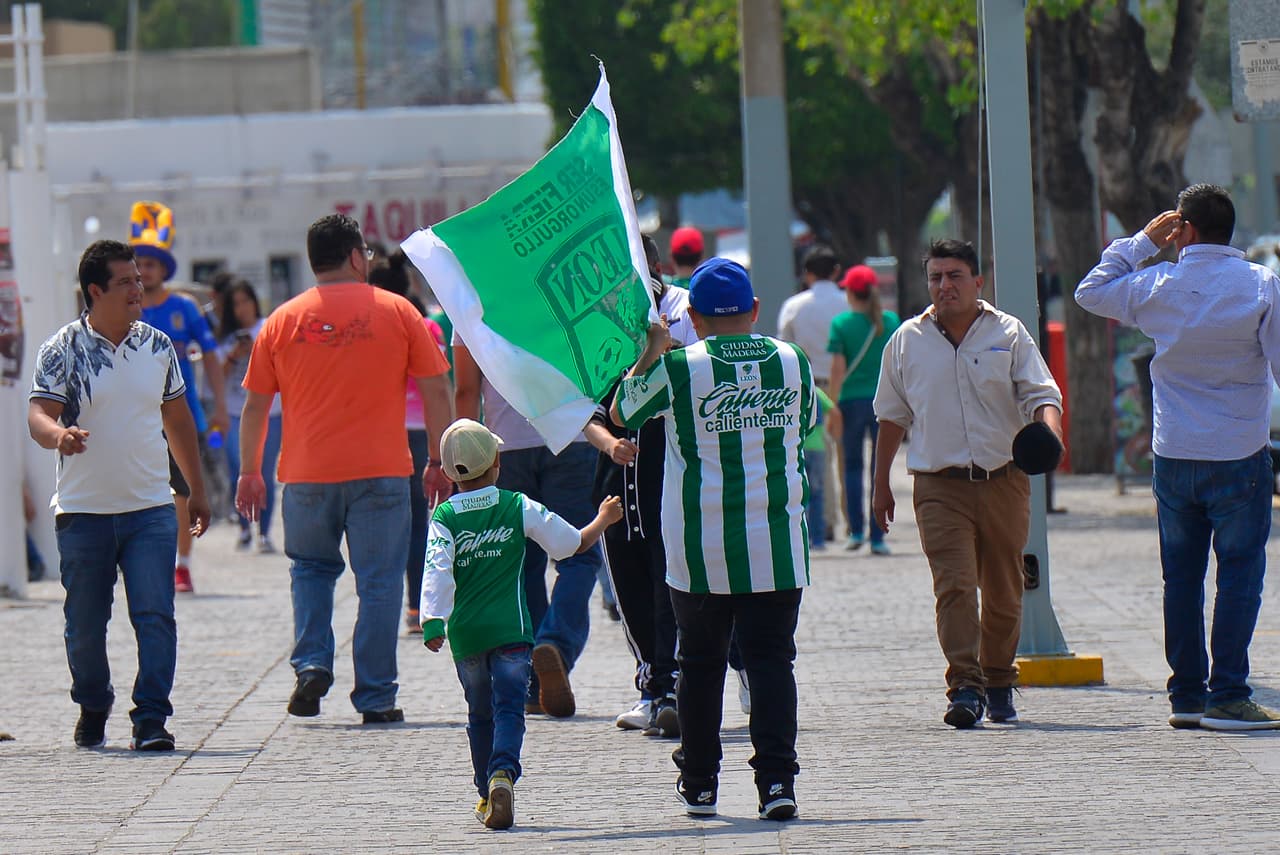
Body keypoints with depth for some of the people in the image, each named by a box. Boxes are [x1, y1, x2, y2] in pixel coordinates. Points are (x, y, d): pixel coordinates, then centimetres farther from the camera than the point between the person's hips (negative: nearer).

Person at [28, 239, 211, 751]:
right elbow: (39, 414, -12)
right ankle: (92, 710, 29)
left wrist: (197, 491, 21)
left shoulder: (158, 346, 7)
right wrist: (59, 434, -37)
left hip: (150, 509, 2)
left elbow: (177, 419, 18)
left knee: (155, 616, -11)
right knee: (85, 623, 7)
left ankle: (151, 719, -9)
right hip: (83, 511, -2)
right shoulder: (63, 349, -4)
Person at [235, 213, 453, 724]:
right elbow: (436, 391, 1)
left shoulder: (283, 320, 5)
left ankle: (311, 664, 3)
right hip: (380, 471, -2)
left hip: (307, 472, 2)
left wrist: (249, 472, 17)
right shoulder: (397, 312, 2)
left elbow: (255, 403, 8)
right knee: (379, 580, 4)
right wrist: (439, 462, 9)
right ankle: (375, 697, 3)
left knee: (311, 567, 21)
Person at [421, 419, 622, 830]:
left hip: (464, 632, 2)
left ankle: (486, 795, 21)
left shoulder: (444, 518, -1)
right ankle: (503, 773, -32)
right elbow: (573, 543, 9)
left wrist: (432, 622, -18)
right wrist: (603, 519, 28)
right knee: (509, 707, -6)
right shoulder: (519, 508, 0)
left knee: (480, 714, 16)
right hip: (510, 628, -2)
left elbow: (436, 572, -14)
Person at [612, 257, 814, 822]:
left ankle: (699, 784, 18)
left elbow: (621, 413, 10)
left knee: (700, 661, 12)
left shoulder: (678, 369, -7)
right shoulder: (794, 362, 1)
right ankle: (776, 778, -11)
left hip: (700, 548, -1)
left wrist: (650, 350, 19)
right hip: (777, 544, 1)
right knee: (771, 658, 2)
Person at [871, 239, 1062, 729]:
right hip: (939, 485, -1)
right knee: (954, 584, -15)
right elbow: (892, 414, 17)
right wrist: (881, 482, 18)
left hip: (1004, 481, 1)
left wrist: (1049, 429, -24)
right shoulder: (908, 341, 8)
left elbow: (1039, 392, -2)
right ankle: (964, 687, -21)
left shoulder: (1008, 334, 4)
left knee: (1003, 591, 8)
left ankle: (998, 683, 23)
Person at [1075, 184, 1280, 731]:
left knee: (1181, 577, 11)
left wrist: (1142, 242, 18)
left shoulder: (1158, 286, -1)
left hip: (1174, 455, 3)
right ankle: (1227, 696, -7)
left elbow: (1091, 292, 16)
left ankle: (1186, 696, 14)